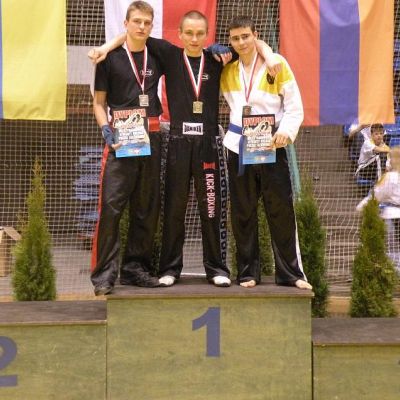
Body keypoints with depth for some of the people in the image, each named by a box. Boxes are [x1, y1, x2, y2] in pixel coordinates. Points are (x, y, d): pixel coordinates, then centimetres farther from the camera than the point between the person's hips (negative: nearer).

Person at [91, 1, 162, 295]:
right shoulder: (111, 58, 2)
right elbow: (99, 102, 4)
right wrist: (106, 130, -13)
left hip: (151, 138, 4)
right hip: (121, 139, -4)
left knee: (147, 208, 7)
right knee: (111, 206, -11)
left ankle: (135, 268, 17)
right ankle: (104, 274, -6)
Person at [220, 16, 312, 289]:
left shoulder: (276, 64, -1)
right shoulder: (227, 70, 9)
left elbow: (295, 107, -3)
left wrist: (287, 131, -18)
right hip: (238, 147, 3)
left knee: (282, 210, -3)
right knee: (242, 213, 5)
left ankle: (291, 273, 5)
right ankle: (248, 272, 14)